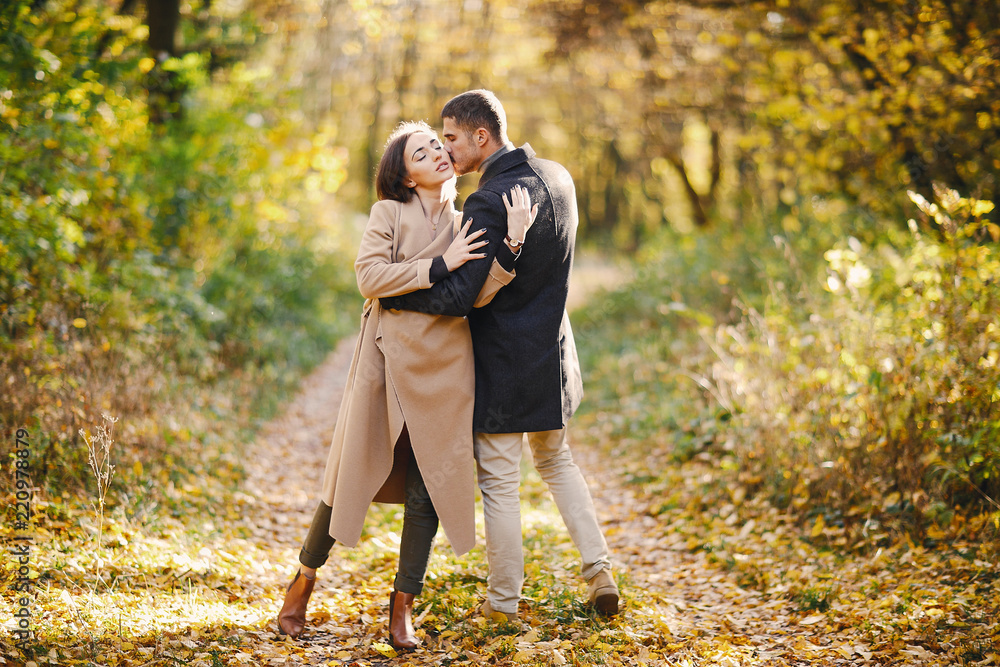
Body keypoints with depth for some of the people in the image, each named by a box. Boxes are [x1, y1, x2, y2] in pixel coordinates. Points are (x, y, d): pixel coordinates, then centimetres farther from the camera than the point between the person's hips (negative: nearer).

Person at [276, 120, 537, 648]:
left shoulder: (468, 226, 13)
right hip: (388, 361, -2)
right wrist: (439, 266, -13)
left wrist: (513, 241, -14)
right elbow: (370, 276, -10)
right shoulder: (390, 213, 4)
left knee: (428, 490, 0)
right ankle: (303, 581, 22)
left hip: (443, 371, 3)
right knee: (353, 475, 2)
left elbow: (479, 293, -2)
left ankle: (403, 605, 11)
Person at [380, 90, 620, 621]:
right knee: (555, 460, 24)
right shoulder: (557, 178, 3)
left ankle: (504, 601, 17)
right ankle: (598, 572, 19)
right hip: (552, 353, 8)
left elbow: (456, 297, -26)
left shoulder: (488, 204, -23)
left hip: (502, 363, -8)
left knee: (499, 481, 6)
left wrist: (384, 292, -16)